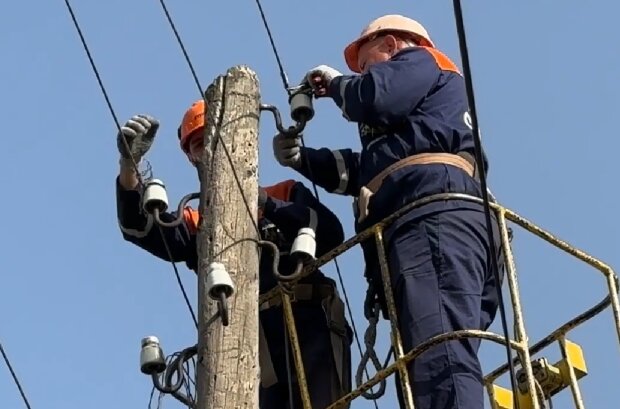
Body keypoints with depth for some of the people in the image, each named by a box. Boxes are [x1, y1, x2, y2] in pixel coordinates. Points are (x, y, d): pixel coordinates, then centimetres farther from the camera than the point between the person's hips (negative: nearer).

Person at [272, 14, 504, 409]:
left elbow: (373, 99, -3)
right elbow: (364, 172, 33)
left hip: (434, 219, -9)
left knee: (441, 363, -29)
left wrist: (337, 83, 18)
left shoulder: (419, 61, 19)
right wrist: (302, 158, 24)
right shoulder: (409, 115, 43)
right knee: (425, 375, -6)